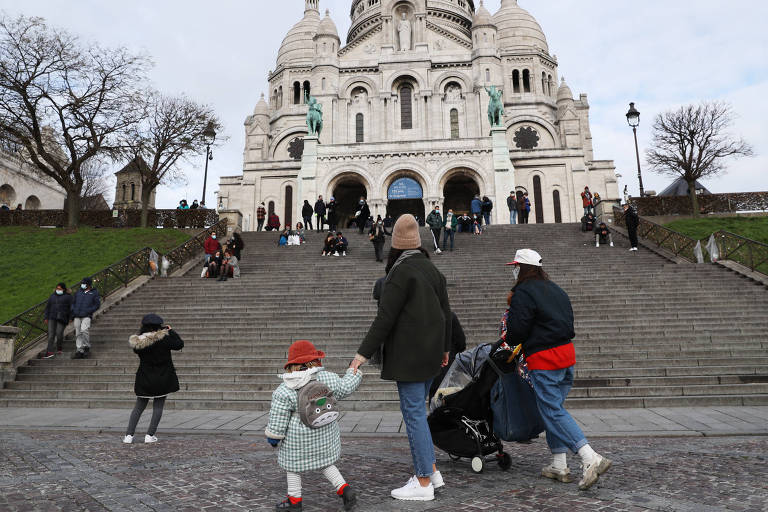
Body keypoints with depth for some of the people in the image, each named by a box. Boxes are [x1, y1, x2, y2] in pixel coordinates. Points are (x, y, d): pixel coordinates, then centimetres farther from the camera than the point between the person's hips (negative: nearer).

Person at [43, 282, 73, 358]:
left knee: (59, 333, -7)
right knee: (51, 334, -4)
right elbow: (48, 307, 19)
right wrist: (46, 317, 12)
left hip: (62, 318, -4)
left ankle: (59, 348, 17)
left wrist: (70, 318, -6)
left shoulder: (68, 297, 4)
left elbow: (71, 308, 1)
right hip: (52, 318, 4)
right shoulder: (52, 296, 17)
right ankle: (50, 352, -6)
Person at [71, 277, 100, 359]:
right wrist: (72, 311, 9)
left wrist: (88, 311, -10)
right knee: (78, 334, 4)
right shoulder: (79, 292, 17)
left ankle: (87, 347, -11)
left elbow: (97, 305, 2)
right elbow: (73, 302, 25)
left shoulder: (94, 292, 5)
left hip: (86, 316, -5)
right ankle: (79, 351, 8)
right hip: (77, 317, 5)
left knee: (84, 330, -25)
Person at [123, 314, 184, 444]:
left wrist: (142, 331, 12)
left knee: (139, 407, 15)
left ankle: (129, 435, 12)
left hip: (144, 380, 3)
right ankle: (150, 435, 7)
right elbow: (179, 344, -8)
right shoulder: (164, 338, -17)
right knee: (158, 406, 8)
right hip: (163, 379, -3)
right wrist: (171, 331, 2)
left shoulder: (137, 341, -7)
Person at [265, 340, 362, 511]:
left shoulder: (284, 391, -15)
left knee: (293, 465, 16)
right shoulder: (328, 378, -9)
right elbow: (345, 388, 5)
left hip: (298, 439, -4)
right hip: (325, 434, 4)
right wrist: (353, 373, 22)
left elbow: (278, 420, -11)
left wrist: (273, 438, 2)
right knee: (325, 462, 21)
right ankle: (345, 489, 13)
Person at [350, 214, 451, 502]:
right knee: (416, 410, 18)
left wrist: (363, 353, -14)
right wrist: (445, 347, 24)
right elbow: (445, 312, 15)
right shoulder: (432, 269, 10)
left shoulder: (400, 273, -14)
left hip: (409, 354, -8)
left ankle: (424, 483, 9)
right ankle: (431, 471, 24)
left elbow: (385, 318, -18)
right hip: (431, 353, 8)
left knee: (413, 412, 0)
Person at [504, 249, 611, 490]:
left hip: (543, 360, -9)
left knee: (553, 412, -4)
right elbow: (568, 322, 18)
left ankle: (592, 459, -13)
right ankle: (559, 466, 19)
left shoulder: (523, 293, -10)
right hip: (567, 353, 9)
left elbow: (517, 330, -15)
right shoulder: (555, 289, 16)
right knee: (553, 408, 16)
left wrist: (507, 339, 9)